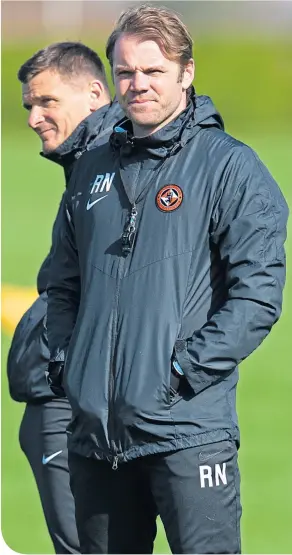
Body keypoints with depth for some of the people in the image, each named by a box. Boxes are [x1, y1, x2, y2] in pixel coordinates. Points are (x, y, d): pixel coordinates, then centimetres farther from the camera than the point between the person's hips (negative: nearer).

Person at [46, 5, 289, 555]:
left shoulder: (229, 167, -3)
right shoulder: (94, 170, 16)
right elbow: (64, 283, 24)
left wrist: (186, 369, -15)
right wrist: (63, 360, 8)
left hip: (188, 427, -6)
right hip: (94, 427, 6)